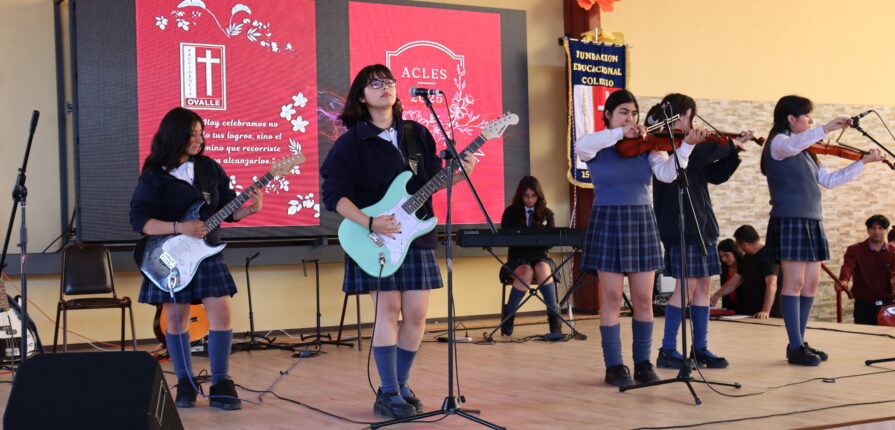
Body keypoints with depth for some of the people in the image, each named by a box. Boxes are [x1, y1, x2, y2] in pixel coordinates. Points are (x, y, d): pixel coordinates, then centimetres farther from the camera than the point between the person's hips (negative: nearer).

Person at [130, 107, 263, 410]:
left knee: (221, 314, -6)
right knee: (176, 319, 4)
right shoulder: (154, 177, -7)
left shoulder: (210, 168, 4)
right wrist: (180, 228, -24)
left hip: (208, 254, 3)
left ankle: (220, 384, 3)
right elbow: (139, 221, -13)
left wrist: (249, 209, -13)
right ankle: (185, 383, 18)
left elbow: (227, 209, 8)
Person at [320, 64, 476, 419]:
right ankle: (389, 396, 2)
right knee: (389, 309, -6)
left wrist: (459, 174, -6)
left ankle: (400, 386, 20)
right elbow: (334, 194, -10)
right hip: (377, 239, -4)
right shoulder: (352, 142, -4)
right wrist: (370, 223, -20)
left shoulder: (417, 134, 10)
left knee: (416, 313, 3)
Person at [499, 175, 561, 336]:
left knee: (542, 269, -37)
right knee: (526, 272, -37)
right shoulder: (511, 212, 6)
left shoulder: (547, 214, 11)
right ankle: (508, 315, -19)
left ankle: (554, 315, -27)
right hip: (518, 258, -1)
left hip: (540, 256, 1)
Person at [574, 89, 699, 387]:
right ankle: (614, 366, 7)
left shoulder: (646, 146, 8)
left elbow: (667, 173, -8)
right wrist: (620, 134, -23)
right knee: (612, 299, -1)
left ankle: (643, 363, 15)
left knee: (644, 300, 4)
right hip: (608, 222, -3)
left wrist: (687, 145, -21)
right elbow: (581, 146, -23)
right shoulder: (598, 148, 1)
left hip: (641, 222, 3)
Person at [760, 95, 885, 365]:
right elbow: (793, 145, -29)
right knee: (794, 283, -8)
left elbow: (829, 180, 21)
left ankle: (799, 344, 14)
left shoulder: (805, 152, 22)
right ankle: (796, 348, -7)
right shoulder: (778, 143, -4)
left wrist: (863, 162, 17)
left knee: (811, 283, 6)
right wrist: (827, 128, -36)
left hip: (811, 221, 9)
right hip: (790, 220, -8)